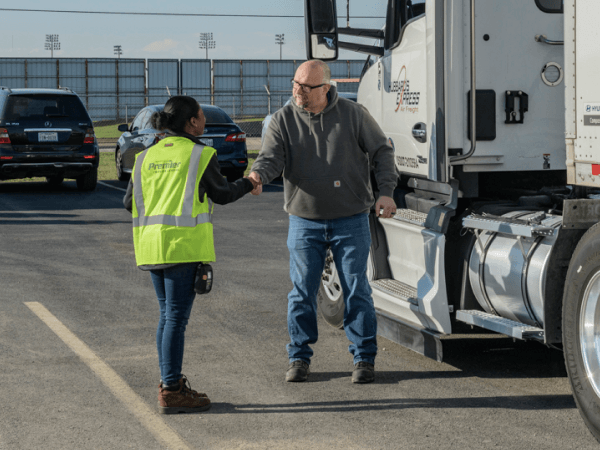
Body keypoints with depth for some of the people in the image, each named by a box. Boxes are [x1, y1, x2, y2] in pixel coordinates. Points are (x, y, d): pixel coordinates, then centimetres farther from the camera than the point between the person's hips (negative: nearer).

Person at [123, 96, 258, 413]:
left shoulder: (147, 157, 12)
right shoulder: (199, 155, -5)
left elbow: (130, 202, 11)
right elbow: (221, 194, 2)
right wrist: (247, 185, 20)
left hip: (151, 244, 7)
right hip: (183, 244, -6)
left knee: (168, 315, 15)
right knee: (176, 316, -4)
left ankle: (169, 384, 19)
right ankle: (171, 391, -3)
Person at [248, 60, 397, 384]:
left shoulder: (352, 114, -3)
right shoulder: (284, 119, -1)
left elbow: (381, 151, 3)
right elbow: (271, 157, -12)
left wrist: (385, 192, -8)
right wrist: (257, 175, -35)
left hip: (351, 221, -1)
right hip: (305, 221, 1)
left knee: (356, 290, 2)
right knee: (302, 292, 3)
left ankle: (364, 358, 13)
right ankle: (299, 357, 17)